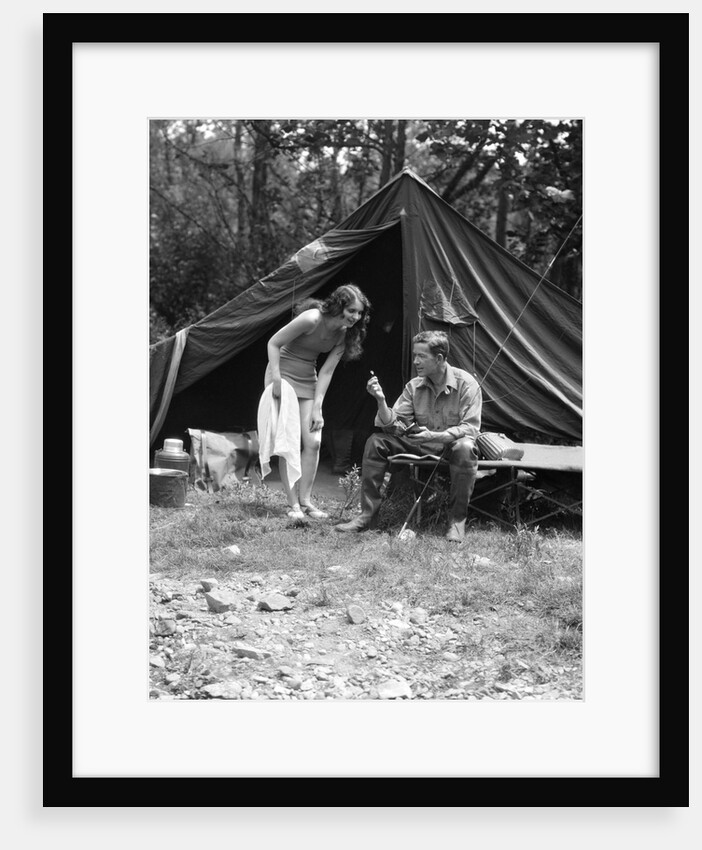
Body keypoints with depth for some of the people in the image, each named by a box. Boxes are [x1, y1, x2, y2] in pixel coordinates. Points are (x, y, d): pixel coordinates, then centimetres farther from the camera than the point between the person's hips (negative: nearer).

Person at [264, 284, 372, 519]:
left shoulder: (345, 333, -7)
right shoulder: (312, 319, -26)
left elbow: (326, 371, -5)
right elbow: (274, 343, -19)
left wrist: (317, 407, -9)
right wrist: (276, 381, -22)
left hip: (308, 381, 6)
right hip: (284, 375, -6)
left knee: (313, 442, -3)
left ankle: (305, 500, 7)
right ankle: (293, 504, -3)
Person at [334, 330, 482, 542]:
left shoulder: (466, 384, -14)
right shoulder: (414, 386, 0)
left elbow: (470, 428, -21)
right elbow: (394, 426, -4)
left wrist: (434, 436, -34)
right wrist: (381, 401, -22)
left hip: (452, 444, -5)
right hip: (420, 445, 5)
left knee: (465, 448, -40)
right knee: (376, 442, -12)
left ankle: (457, 520, -25)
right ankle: (368, 514, -9)